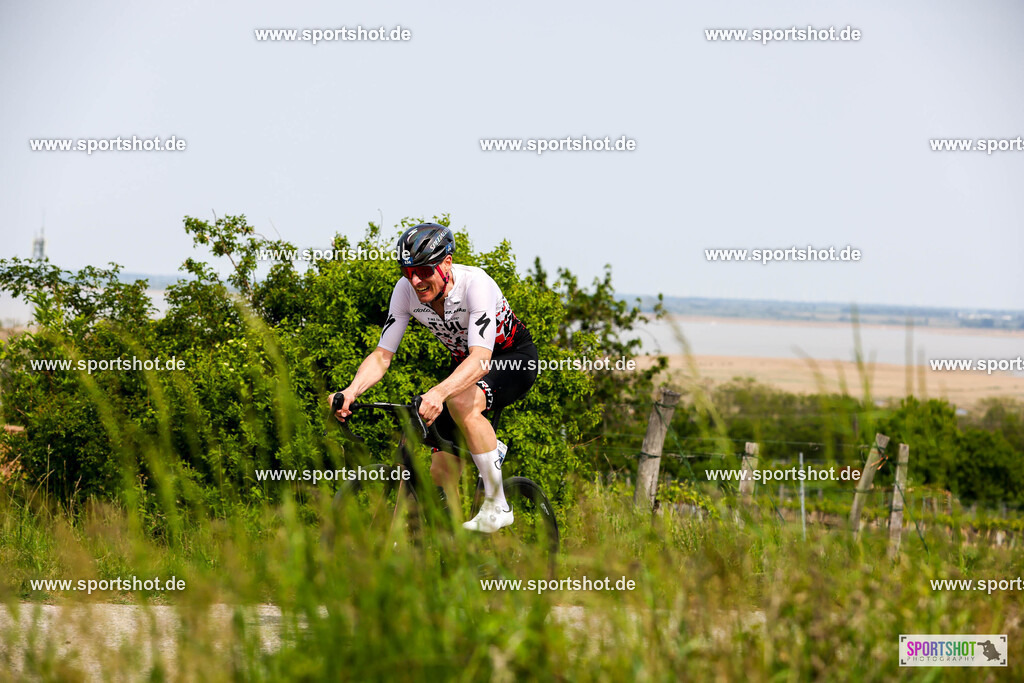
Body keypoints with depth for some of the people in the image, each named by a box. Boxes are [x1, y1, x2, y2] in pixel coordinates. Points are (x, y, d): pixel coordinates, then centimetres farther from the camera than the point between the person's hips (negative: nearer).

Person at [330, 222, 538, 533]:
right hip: (465, 365, 6)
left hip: (514, 358, -6)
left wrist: (438, 393, -61)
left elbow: (481, 358, -44)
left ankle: (497, 506, -25)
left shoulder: (476, 284, -33)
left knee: (461, 401, -37)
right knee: (441, 473, -6)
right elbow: (382, 355, -16)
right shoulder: (406, 291, -18)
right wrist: (351, 391, -37)